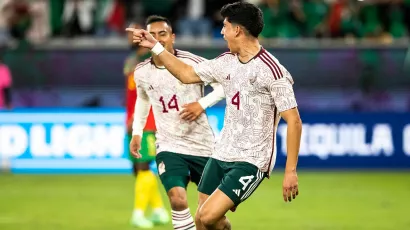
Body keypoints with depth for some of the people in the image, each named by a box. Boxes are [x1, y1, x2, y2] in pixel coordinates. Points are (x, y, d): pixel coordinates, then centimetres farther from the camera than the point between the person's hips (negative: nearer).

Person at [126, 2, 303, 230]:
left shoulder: (271, 70, -17)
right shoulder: (226, 62, 7)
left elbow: (294, 122, -16)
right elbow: (187, 74, 22)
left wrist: (291, 171, -20)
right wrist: (155, 46, 18)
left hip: (251, 161, -8)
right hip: (222, 155, 8)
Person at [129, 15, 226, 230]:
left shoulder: (193, 63, -14)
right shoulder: (141, 72, 0)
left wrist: (202, 104, -22)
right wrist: (137, 132, 17)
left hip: (202, 145, -1)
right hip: (169, 146, 1)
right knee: (177, 199, -23)